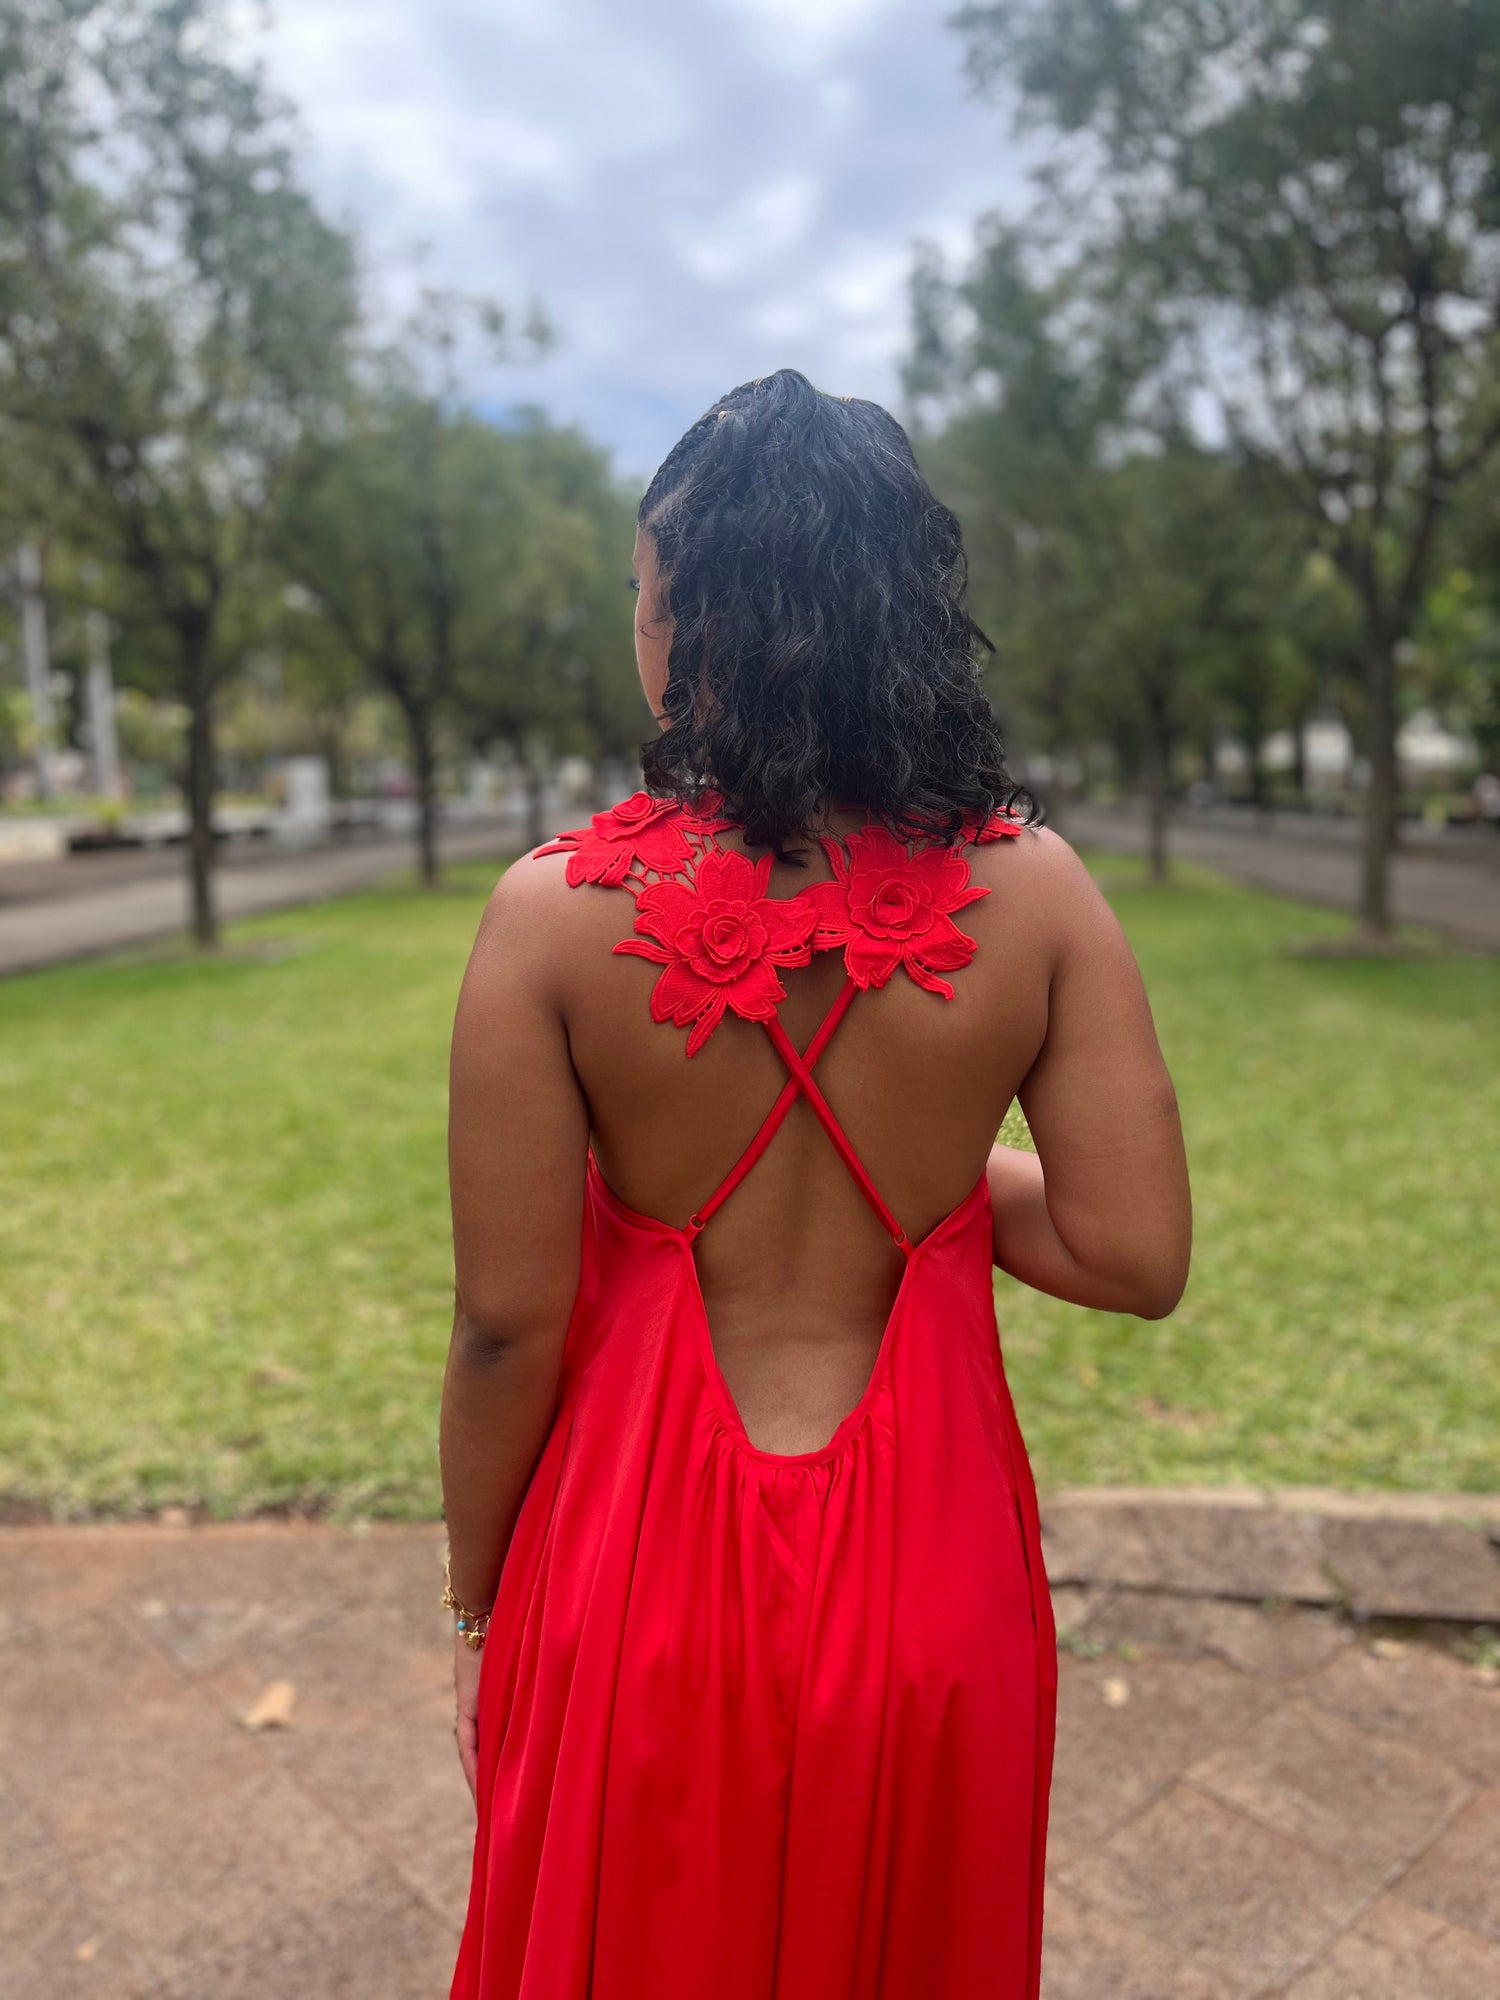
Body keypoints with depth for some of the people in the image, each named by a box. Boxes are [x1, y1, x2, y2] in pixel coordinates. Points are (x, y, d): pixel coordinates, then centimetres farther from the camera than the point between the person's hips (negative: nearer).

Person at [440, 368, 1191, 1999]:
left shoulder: (559, 911, -19)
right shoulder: (1032, 889, -14)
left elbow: (508, 1324, -14)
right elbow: (1136, 1258, -12)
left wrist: (477, 1604, 2)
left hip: (647, 1566, -1)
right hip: (927, 1568, 2)